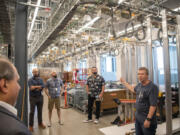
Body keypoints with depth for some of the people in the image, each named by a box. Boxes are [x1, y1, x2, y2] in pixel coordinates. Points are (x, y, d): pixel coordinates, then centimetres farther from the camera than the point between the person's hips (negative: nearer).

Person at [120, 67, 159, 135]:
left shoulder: (152, 87, -21)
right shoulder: (139, 84, 3)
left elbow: (153, 105, -23)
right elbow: (133, 89, 26)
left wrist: (148, 119, -23)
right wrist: (124, 82, 33)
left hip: (146, 119, -8)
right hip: (137, 117, 8)